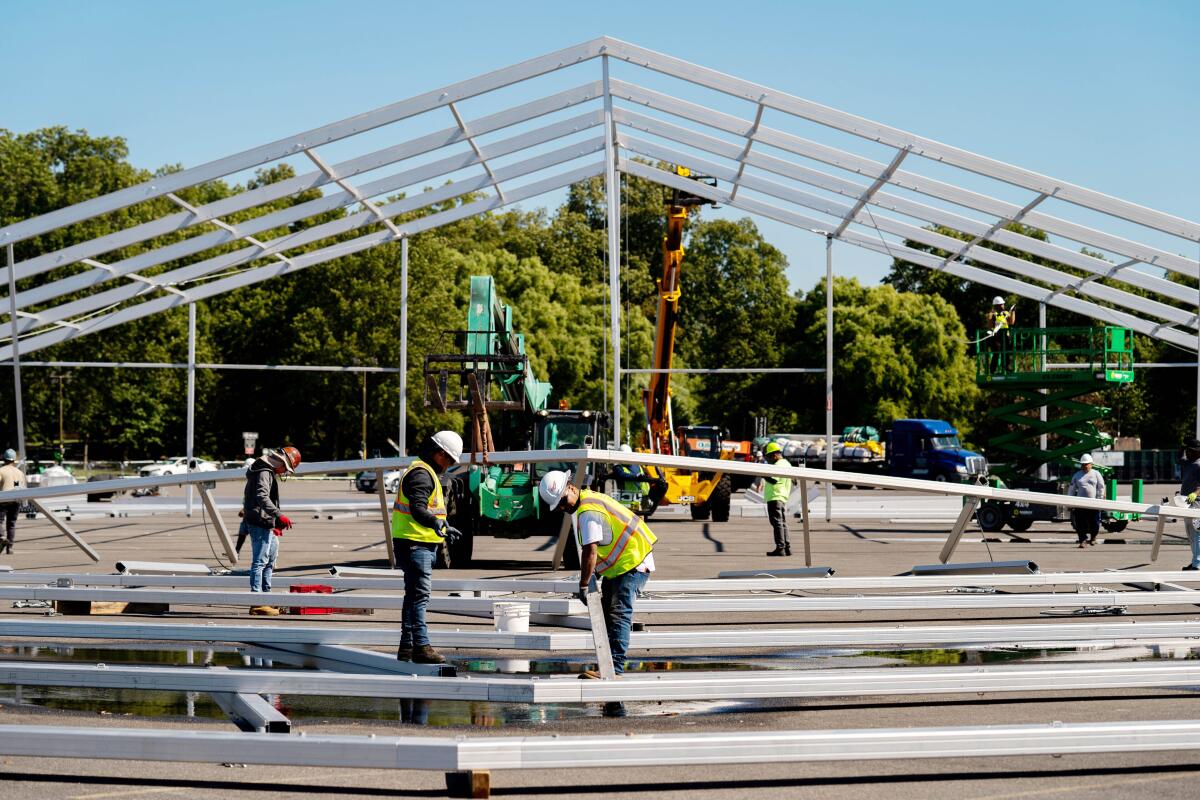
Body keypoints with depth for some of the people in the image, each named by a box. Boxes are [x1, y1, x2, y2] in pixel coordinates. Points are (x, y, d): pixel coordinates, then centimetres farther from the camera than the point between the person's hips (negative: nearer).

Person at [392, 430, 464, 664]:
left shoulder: (428, 473, 21)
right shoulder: (421, 474, -15)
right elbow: (417, 509, -29)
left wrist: (445, 528, 41)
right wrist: (435, 523, -44)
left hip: (422, 545, 11)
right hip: (414, 544, -11)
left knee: (414, 595, 14)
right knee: (420, 594, -13)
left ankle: (406, 646, 19)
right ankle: (420, 646, -15)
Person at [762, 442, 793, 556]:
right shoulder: (785, 464, 20)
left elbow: (773, 479, -24)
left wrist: (762, 474, -17)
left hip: (775, 498, -11)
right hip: (782, 498, 11)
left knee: (777, 523, -10)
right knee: (782, 523, 13)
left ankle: (780, 548, -13)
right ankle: (787, 548, 16)